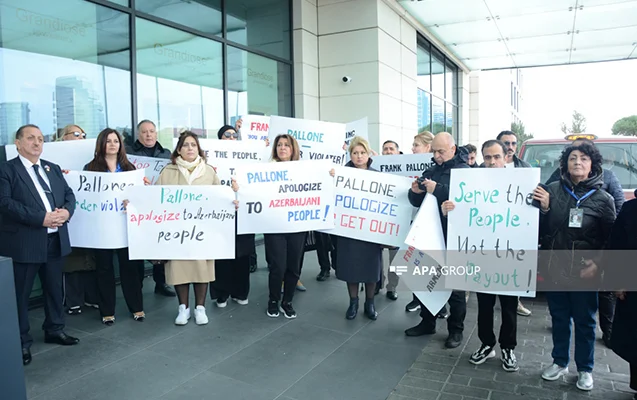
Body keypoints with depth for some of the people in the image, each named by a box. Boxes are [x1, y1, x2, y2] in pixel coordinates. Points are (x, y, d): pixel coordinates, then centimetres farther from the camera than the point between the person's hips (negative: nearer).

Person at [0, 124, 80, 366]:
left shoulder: (53, 168, 15)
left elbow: (69, 194, 12)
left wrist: (66, 211, -11)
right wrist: (41, 218, -23)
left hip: (56, 240, 6)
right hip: (24, 242, -6)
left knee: (55, 289, 16)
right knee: (20, 294, 4)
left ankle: (55, 330, 32)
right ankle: (22, 341, 17)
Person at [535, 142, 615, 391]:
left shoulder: (602, 199, -4)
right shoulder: (552, 190, -1)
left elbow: (611, 239, -1)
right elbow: (541, 228, 1)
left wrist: (598, 263, -12)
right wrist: (543, 208, -16)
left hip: (584, 271, -2)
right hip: (554, 267, 2)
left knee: (584, 321, 11)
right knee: (559, 318, 15)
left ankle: (585, 369, 28)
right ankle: (560, 363, 32)